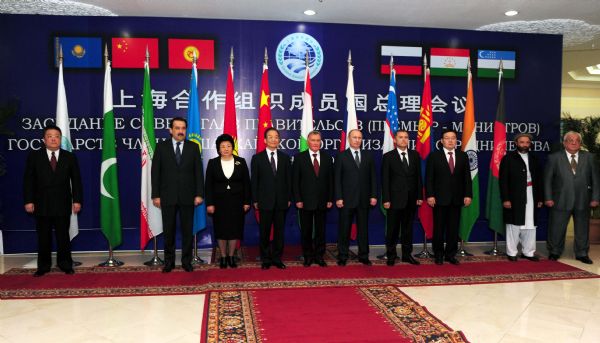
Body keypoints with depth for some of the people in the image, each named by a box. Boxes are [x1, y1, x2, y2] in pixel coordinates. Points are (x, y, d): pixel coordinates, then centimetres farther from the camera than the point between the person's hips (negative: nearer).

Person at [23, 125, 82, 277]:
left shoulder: (70, 157, 5)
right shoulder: (34, 156, 4)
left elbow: (76, 180, 3)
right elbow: (28, 181, 2)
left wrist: (77, 200, -5)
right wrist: (28, 201, -6)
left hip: (63, 205, 0)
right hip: (41, 204, 0)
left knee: (63, 236, 5)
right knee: (43, 237, 7)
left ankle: (66, 265, 16)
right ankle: (43, 266, 18)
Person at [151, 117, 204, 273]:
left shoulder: (193, 147, 4)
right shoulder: (161, 147, 3)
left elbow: (198, 172, 2)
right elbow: (155, 172, 1)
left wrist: (199, 194, -4)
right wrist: (156, 195, -4)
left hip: (187, 196, 0)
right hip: (168, 196, 0)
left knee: (187, 230, 6)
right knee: (168, 231, 7)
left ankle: (186, 261, 18)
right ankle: (169, 261, 20)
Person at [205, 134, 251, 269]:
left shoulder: (241, 162, 2)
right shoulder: (212, 163, 1)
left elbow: (246, 183, 3)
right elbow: (208, 185, 0)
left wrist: (247, 202, -2)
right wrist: (209, 203, -6)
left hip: (236, 202, 0)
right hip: (219, 202, 0)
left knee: (235, 229, 4)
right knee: (221, 230, 5)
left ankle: (231, 256, 16)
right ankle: (223, 257, 17)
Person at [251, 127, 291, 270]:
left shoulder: (285, 158, 9)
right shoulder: (257, 158, 2)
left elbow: (288, 179, 8)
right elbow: (254, 181, 1)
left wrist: (289, 198, 3)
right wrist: (255, 200, -4)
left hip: (281, 201, 2)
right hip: (265, 201, -2)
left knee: (279, 231, 7)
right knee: (264, 232, 4)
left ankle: (277, 258, 17)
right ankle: (265, 259, 15)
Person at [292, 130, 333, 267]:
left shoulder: (327, 157, 6)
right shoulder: (299, 158, -1)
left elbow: (330, 180, 6)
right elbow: (295, 181, -3)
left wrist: (330, 199, 1)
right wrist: (297, 200, -9)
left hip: (322, 202, 2)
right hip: (305, 202, -2)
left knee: (320, 230, 8)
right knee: (306, 231, 7)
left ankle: (319, 256, 20)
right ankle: (308, 256, 19)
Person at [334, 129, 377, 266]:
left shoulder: (368, 156, 10)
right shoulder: (341, 156, 1)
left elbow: (373, 177, 8)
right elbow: (337, 179, -2)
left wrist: (373, 195, 1)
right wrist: (338, 197, -9)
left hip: (364, 199, 2)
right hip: (346, 199, -2)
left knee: (363, 228, 8)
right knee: (344, 229, 4)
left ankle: (363, 256, 18)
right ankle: (342, 257, 13)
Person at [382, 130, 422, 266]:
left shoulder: (415, 155, 9)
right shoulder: (388, 156, -2)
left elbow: (418, 177, 9)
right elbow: (385, 180, -5)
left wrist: (419, 196, 3)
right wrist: (386, 199, -11)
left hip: (411, 199, 3)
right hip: (395, 199, -3)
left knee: (408, 228, 11)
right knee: (392, 229, 3)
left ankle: (407, 254, 21)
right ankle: (391, 255, 15)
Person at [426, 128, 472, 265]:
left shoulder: (463, 156, 8)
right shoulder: (434, 156, -1)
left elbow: (467, 177, 7)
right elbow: (429, 178, -4)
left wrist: (468, 195, -1)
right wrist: (430, 195, -11)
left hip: (457, 198, 3)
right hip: (440, 198, -2)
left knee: (453, 228, 7)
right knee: (439, 228, 5)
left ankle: (451, 254, 17)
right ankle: (438, 255, 16)